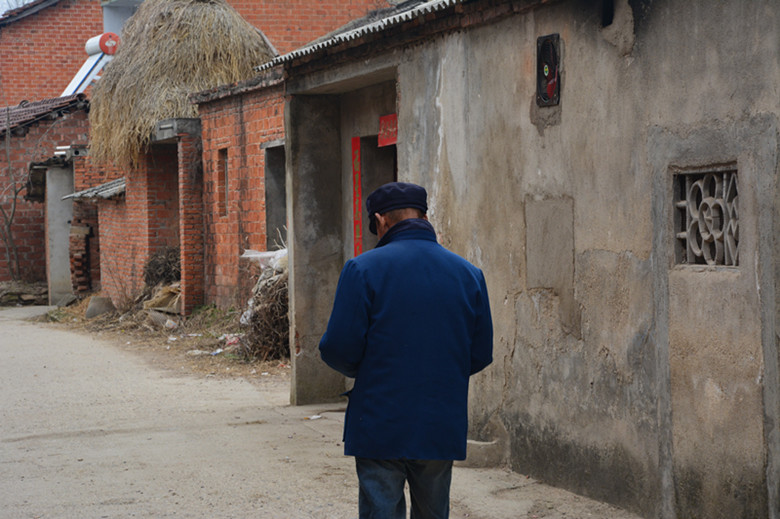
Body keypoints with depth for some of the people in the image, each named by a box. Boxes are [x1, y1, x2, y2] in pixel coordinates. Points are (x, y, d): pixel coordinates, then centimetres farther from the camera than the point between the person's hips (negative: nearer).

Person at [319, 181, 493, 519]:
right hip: (442, 430, 4)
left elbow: (339, 349, -11)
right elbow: (481, 355, 7)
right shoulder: (468, 274, 4)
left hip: (379, 430, -3)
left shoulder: (362, 269, -7)